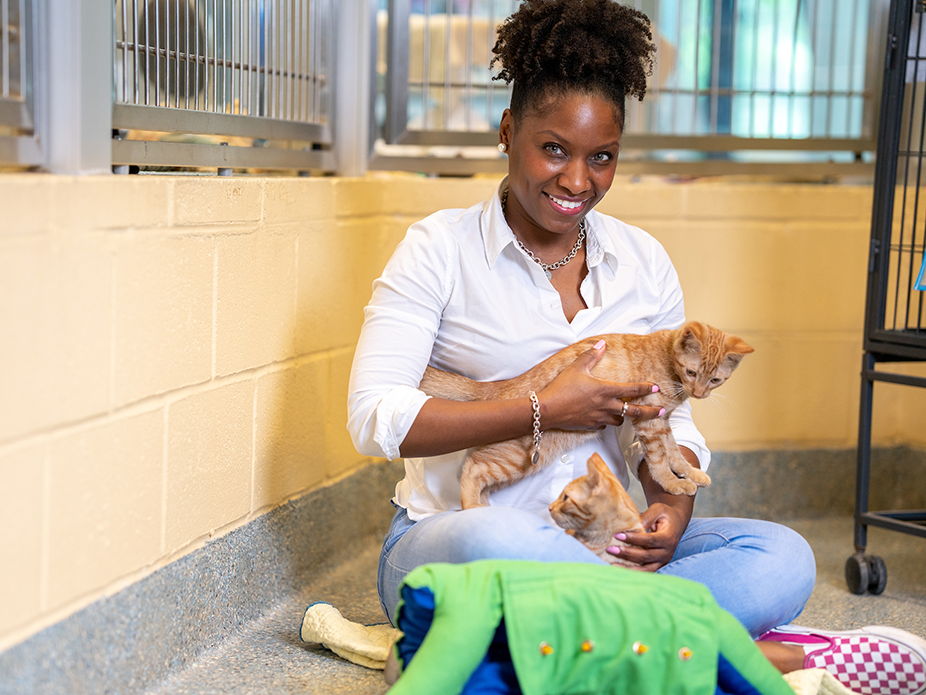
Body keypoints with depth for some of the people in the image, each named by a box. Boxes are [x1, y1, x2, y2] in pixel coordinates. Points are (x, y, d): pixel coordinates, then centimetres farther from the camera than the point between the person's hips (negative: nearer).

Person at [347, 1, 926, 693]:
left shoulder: (644, 261, 10)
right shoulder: (440, 247, -3)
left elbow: (665, 420, 12)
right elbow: (374, 416, -12)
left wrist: (673, 504, -11)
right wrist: (543, 410, -17)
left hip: (600, 544, 4)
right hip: (452, 529, -3)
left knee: (783, 557, -18)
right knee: (497, 544, -40)